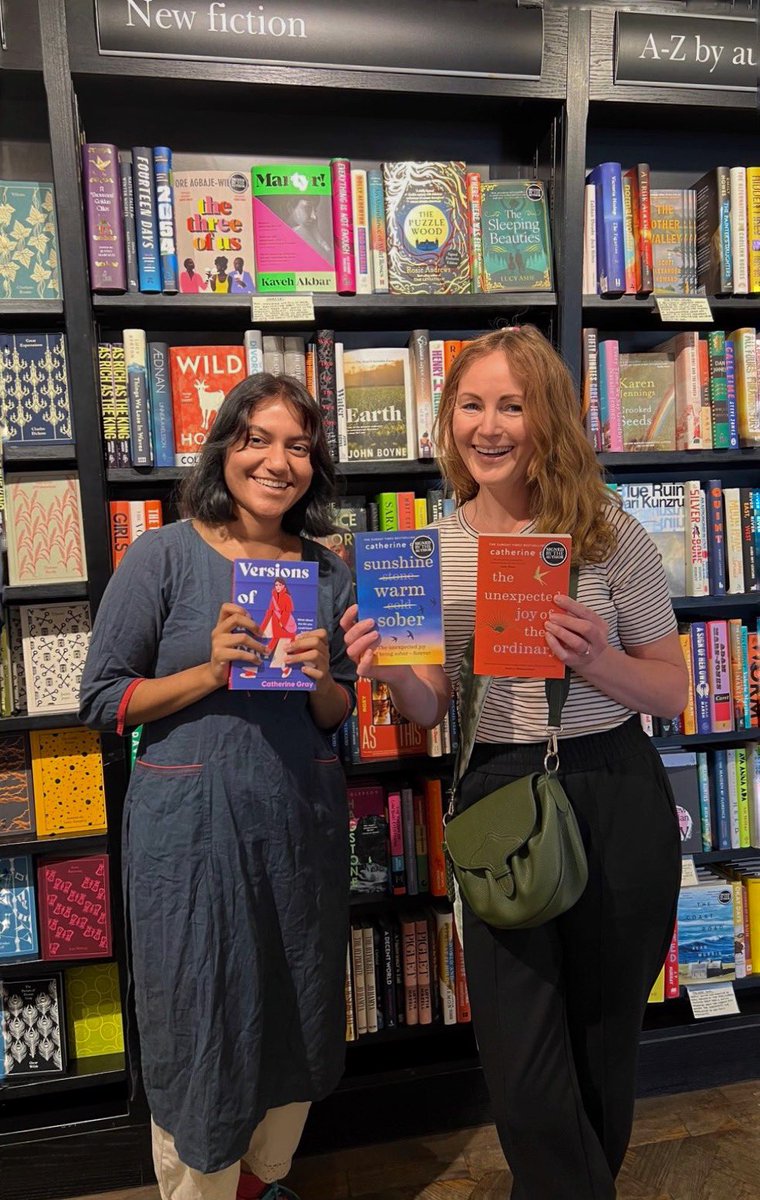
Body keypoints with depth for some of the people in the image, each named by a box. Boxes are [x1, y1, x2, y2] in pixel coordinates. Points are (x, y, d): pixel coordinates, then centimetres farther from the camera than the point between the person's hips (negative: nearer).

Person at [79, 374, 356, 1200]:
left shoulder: (327, 571, 5)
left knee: (298, 1020, 18)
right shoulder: (162, 556, -7)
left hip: (303, 818, 5)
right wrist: (209, 674, -19)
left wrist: (321, 679, -11)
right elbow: (101, 699, -6)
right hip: (191, 820, -4)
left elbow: (339, 716, 10)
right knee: (201, 1029, 9)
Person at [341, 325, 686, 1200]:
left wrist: (597, 663, -22)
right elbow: (432, 710, 4)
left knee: (603, 1043, 19)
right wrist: (391, 676, -17)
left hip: (616, 799, -1)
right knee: (524, 1073, 5)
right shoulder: (433, 550, 0)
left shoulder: (609, 535, -7)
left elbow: (673, 691, -2)